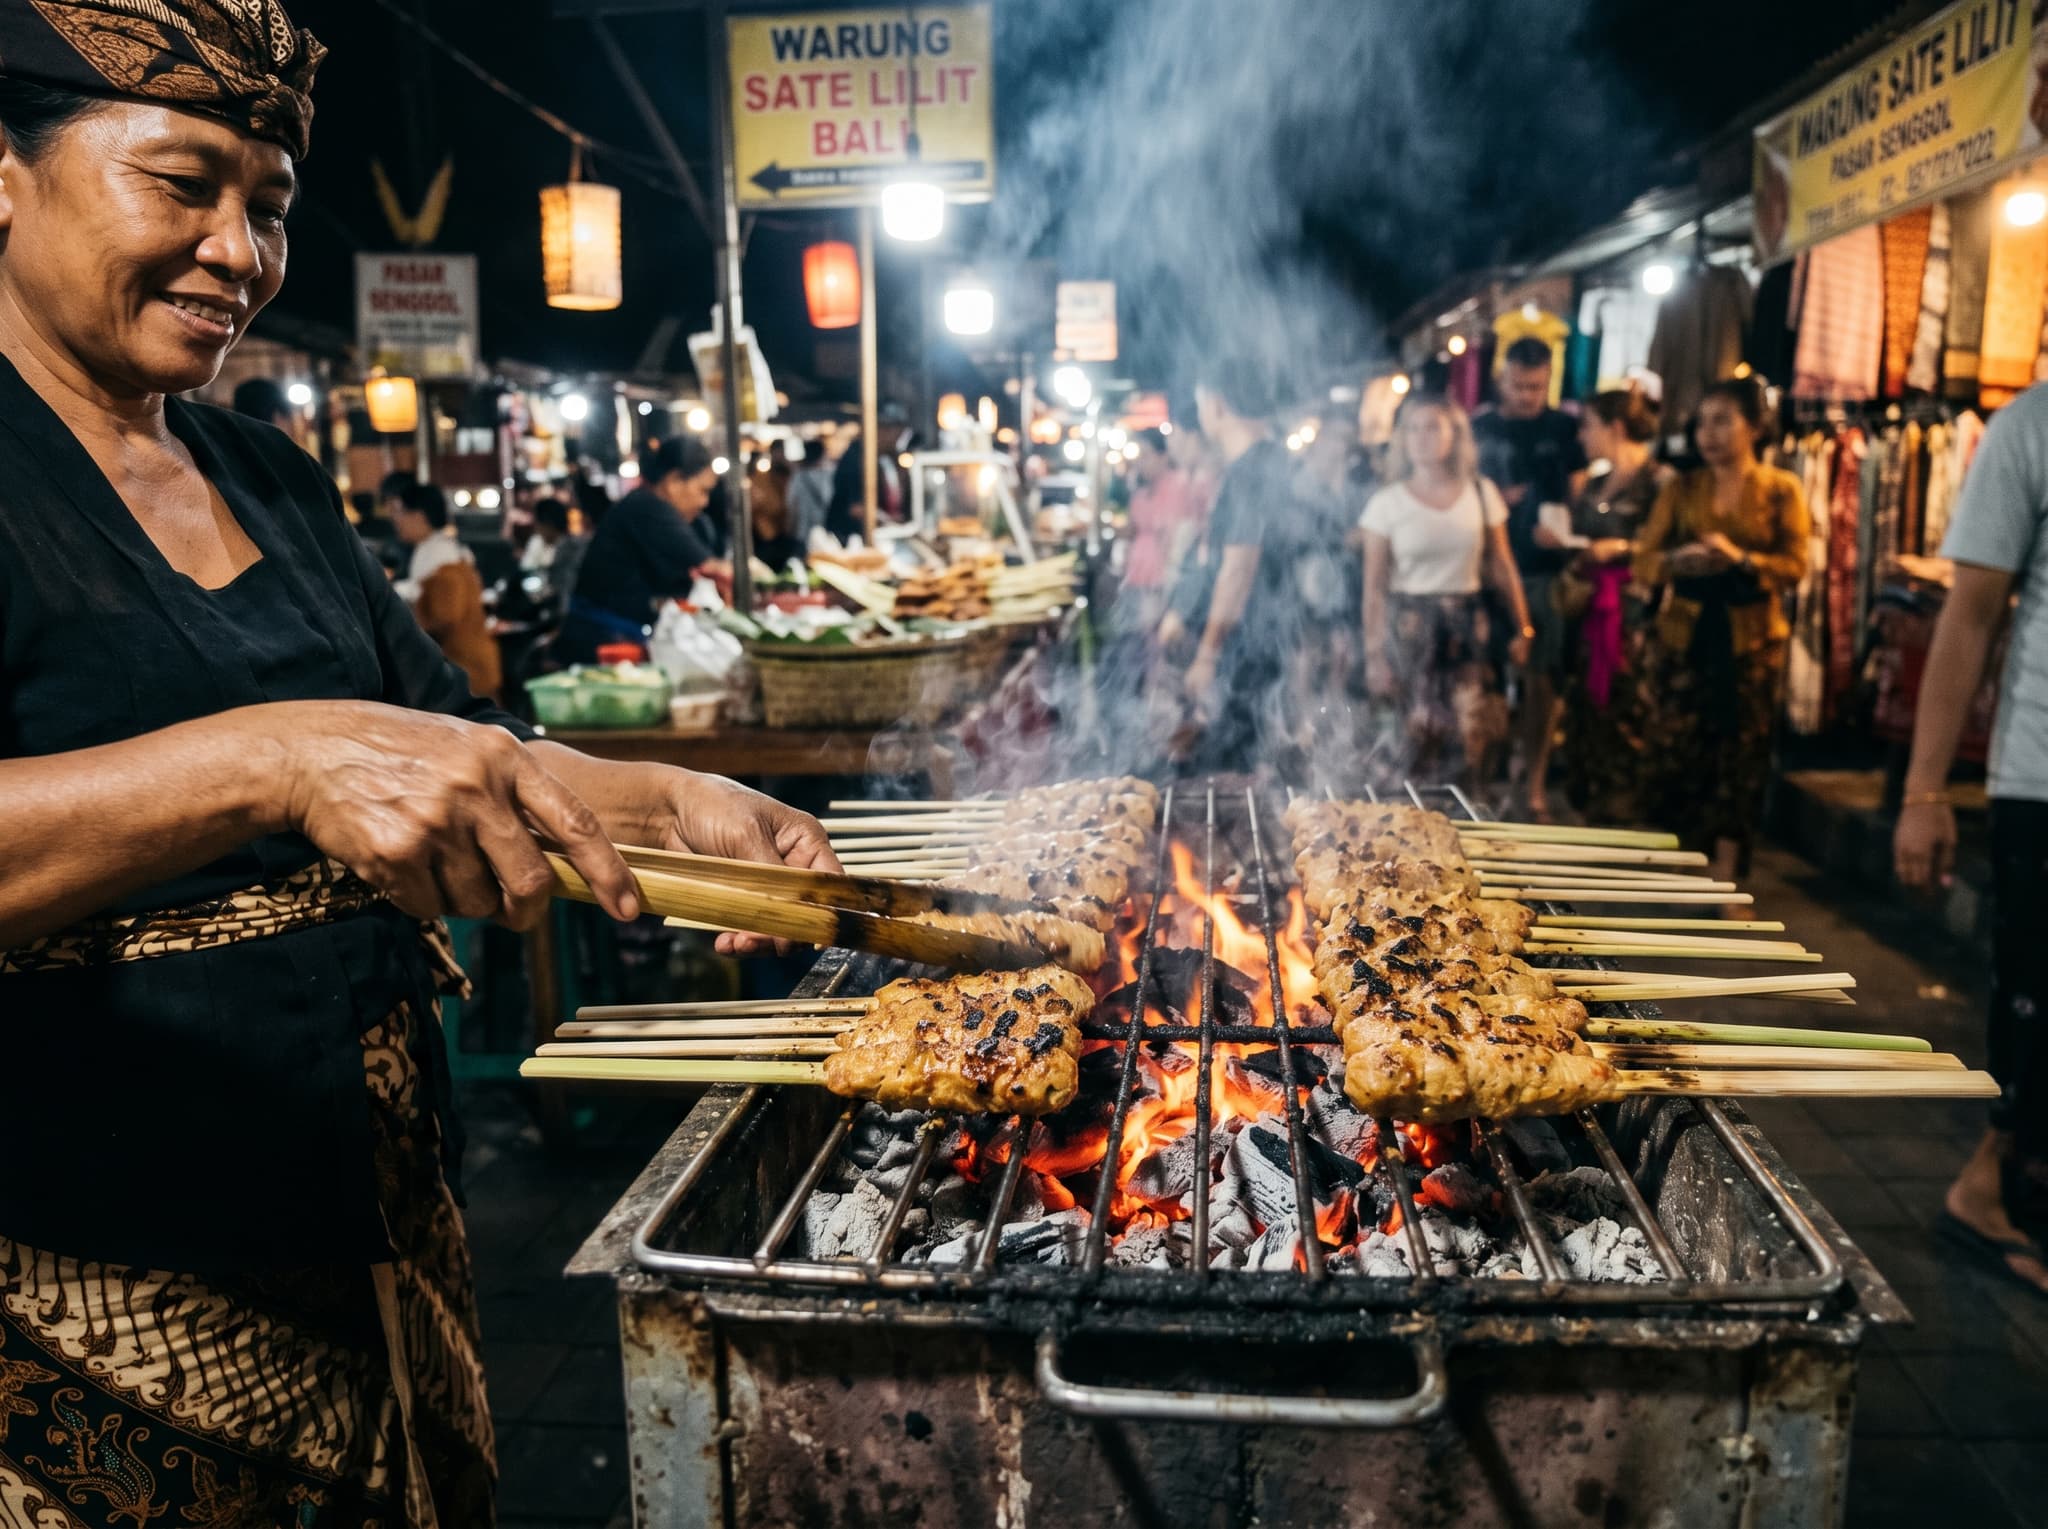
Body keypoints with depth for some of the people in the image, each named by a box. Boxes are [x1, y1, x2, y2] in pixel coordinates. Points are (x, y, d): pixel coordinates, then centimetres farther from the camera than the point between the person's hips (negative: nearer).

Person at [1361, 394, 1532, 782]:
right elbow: (1375, 587, -1)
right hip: (1408, 626, -2)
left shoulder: (1482, 493, 4)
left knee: (1475, 736, -5)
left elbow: (1502, 568, 9)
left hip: (1468, 624, 2)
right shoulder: (1386, 504, -2)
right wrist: (1373, 655, -4)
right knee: (1417, 737, -1)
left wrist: (1523, 630, 8)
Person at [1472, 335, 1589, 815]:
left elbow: (1580, 495, 4)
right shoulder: (1480, 428, 10)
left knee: (1539, 677, -1)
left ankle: (1535, 782, 5)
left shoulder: (1565, 428, 7)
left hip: (1545, 570, -1)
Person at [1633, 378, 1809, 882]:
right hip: (1684, 636, 2)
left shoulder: (1780, 490, 3)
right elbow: (1644, 563, 3)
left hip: (1751, 639, -1)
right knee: (1675, 749, -1)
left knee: (1740, 752, 0)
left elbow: (1794, 565, -5)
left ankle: (1725, 870, 6)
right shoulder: (1681, 489, 9)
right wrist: (1679, 559, -18)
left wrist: (1741, 558, -22)